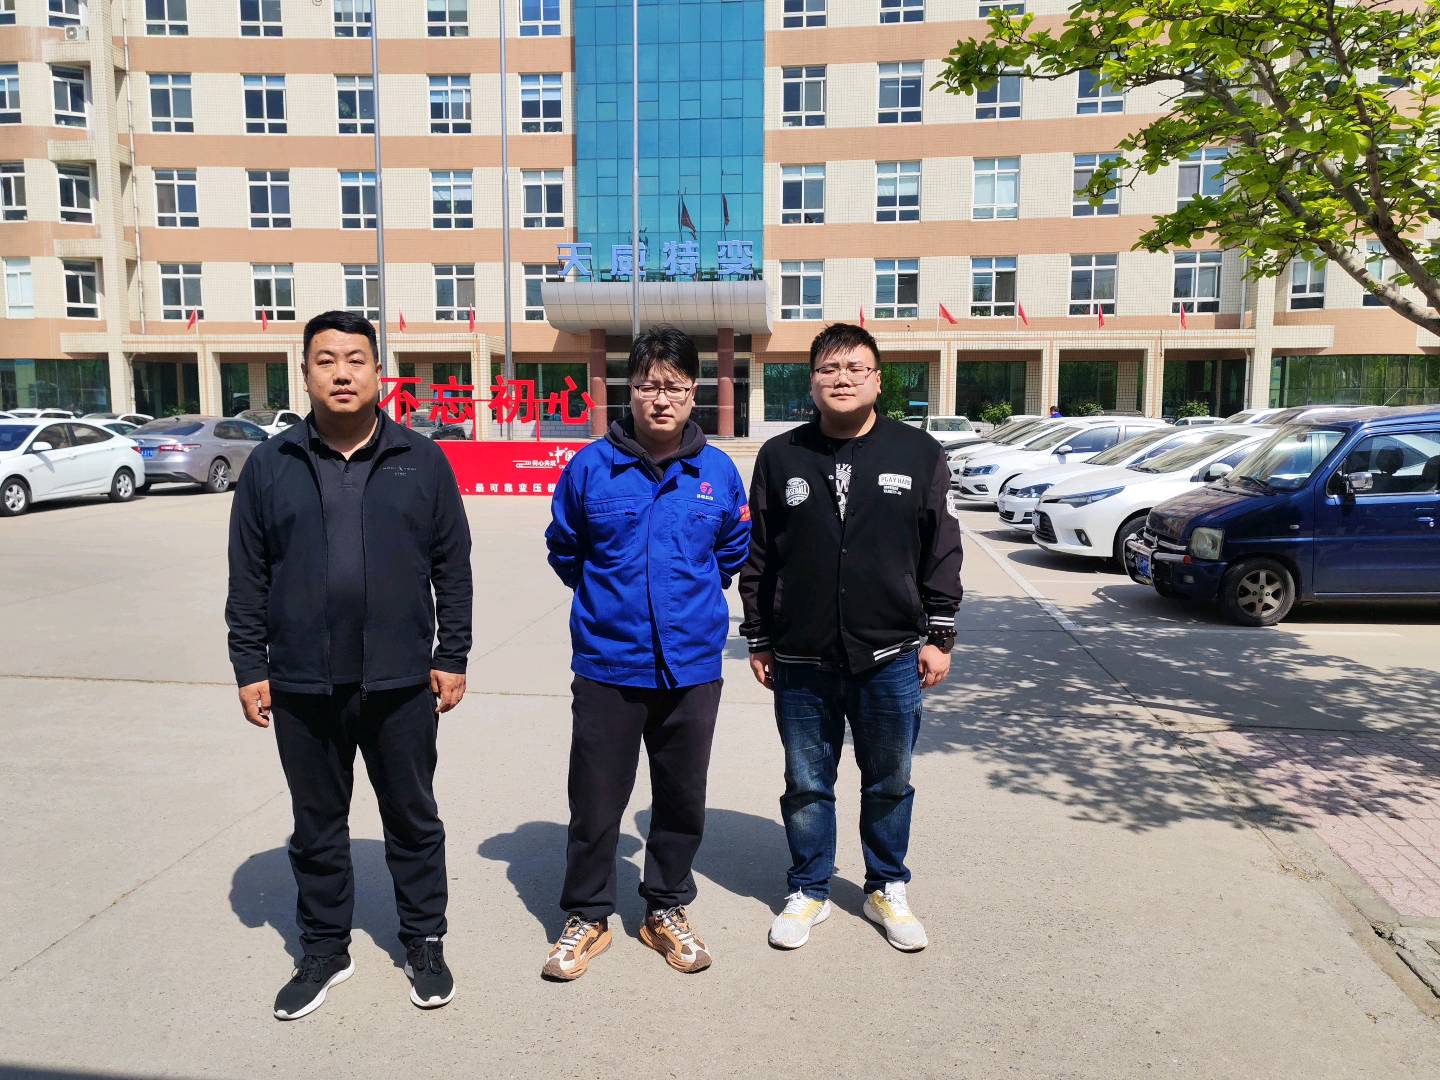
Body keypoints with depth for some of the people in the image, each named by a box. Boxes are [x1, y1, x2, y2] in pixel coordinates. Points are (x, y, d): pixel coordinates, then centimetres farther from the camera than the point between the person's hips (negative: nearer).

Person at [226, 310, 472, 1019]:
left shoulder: (420, 462, -1)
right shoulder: (270, 465, 2)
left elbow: (452, 569, 1)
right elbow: (247, 579, 4)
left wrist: (452, 658, -1)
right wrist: (249, 668, 1)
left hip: (400, 682, -1)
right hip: (301, 687, 1)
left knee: (413, 819, 13)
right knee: (317, 827, 15)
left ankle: (424, 945, 31)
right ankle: (324, 952, 34)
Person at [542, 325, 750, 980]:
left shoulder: (718, 472, -1)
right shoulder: (591, 466, -5)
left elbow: (734, 551, 15)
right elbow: (563, 548, 9)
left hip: (692, 669, 2)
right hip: (606, 667, -1)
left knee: (683, 800, 14)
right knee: (595, 802, 9)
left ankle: (667, 910, 35)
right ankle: (587, 916, 30)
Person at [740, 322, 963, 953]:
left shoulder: (919, 454, 0)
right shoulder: (780, 457, 2)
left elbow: (942, 552, 3)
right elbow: (758, 558, 5)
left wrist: (938, 636, 0)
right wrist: (759, 641, 4)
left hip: (891, 658, 0)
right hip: (801, 662, 1)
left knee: (889, 783, 15)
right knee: (806, 785, 13)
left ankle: (887, 889, 36)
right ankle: (809, 892, 33)